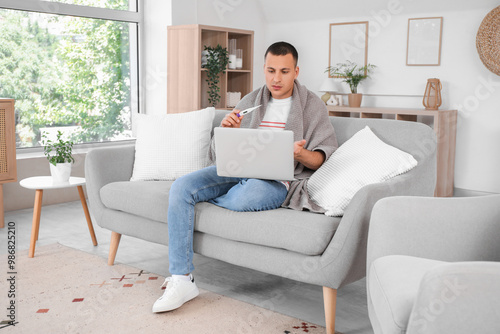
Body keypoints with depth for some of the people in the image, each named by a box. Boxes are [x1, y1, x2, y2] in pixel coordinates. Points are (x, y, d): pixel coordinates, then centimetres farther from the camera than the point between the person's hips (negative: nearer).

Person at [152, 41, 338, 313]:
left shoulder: (312, 105, 8)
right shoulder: (251, 101, 18)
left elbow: (322, 157, 1)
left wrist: (300, 153, -21)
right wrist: (226, 132, -7)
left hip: (277, 179, -4)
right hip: (238, 169, 5)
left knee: (241, 199, -39)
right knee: (181, 188, -20)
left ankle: (205, 199, 0)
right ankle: (182, 280, -19)